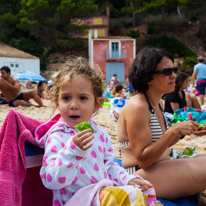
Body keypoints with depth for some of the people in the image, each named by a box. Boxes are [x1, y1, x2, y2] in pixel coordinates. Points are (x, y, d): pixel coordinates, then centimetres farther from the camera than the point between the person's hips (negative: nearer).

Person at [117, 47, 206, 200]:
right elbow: (144, 160, -20)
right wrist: (173, 131, -23)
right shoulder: (137, 107, -17)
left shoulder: (155, 104, 12)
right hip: (142, 175, -9)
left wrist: (182, 131, 2)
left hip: (161, 167, 9)